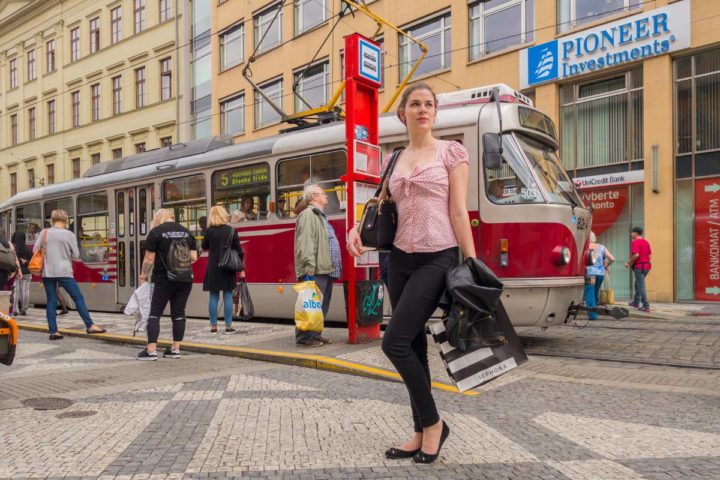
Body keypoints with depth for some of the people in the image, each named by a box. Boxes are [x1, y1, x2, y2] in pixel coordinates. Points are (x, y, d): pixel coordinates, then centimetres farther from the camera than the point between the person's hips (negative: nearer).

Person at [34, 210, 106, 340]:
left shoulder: (44, 232, 3)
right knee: (78, 297, 1)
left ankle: (53, 331, 7)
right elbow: (76, 255, -1)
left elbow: (35, 250, 5)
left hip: (47, 272, 3)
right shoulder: (69, 234, -3)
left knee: (51, 301, 8)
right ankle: (90, 325, -1)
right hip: (63, 271, -3)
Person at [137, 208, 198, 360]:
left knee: (154, 313, 3)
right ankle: (175, 349, 13)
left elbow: (149, 258, -6)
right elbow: (194, 258, 6)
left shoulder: (156, 231, -3)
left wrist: (143, 276, 6)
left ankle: (151, 350, -1)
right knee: (179, 313, 9)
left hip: (164, 279, -4)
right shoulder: (187, 232, 10)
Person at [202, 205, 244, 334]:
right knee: (228, 296, 4)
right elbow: (239, 251, -3)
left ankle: (213, 326, 9)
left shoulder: (210, 231, -4)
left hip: (213, 268, 0)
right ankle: (228, 326, 5)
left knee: (213, 296, 6)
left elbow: (204, 247, 10)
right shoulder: (231, 230, -3)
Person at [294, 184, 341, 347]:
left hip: (326, 270, 10)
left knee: (322, 305, 13)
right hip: (316, 271, -10)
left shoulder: (321, 216, 24)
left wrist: (335, 267, 19)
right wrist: (309, 269, -25)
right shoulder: (308, 215, -8)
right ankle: (304, 337, -1)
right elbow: (305, 244, -19)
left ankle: (315, 334, 20)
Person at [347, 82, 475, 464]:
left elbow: (459, 212, -6)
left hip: (438, 259, -6)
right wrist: (356, 229, -2)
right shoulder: (395, 161, 14)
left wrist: (472, 266, -11)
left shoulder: (451, 152, 0)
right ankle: (423, 432, 22)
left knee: (395, 342, -12)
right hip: (401, 259, 6)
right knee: (413, 345, 9)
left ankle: (433, 422, 8)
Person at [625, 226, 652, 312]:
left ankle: (646, 306, -4)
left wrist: (629, 262, -12)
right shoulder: (646, 242, 12)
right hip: (646, 265, 9)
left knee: (641, 286, -4)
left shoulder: (635, 242, -14)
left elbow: (636, 255, -25)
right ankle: (636, 302, 30)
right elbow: (650, 255, 13)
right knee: (638, 284, 22)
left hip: (638, 266, -9)